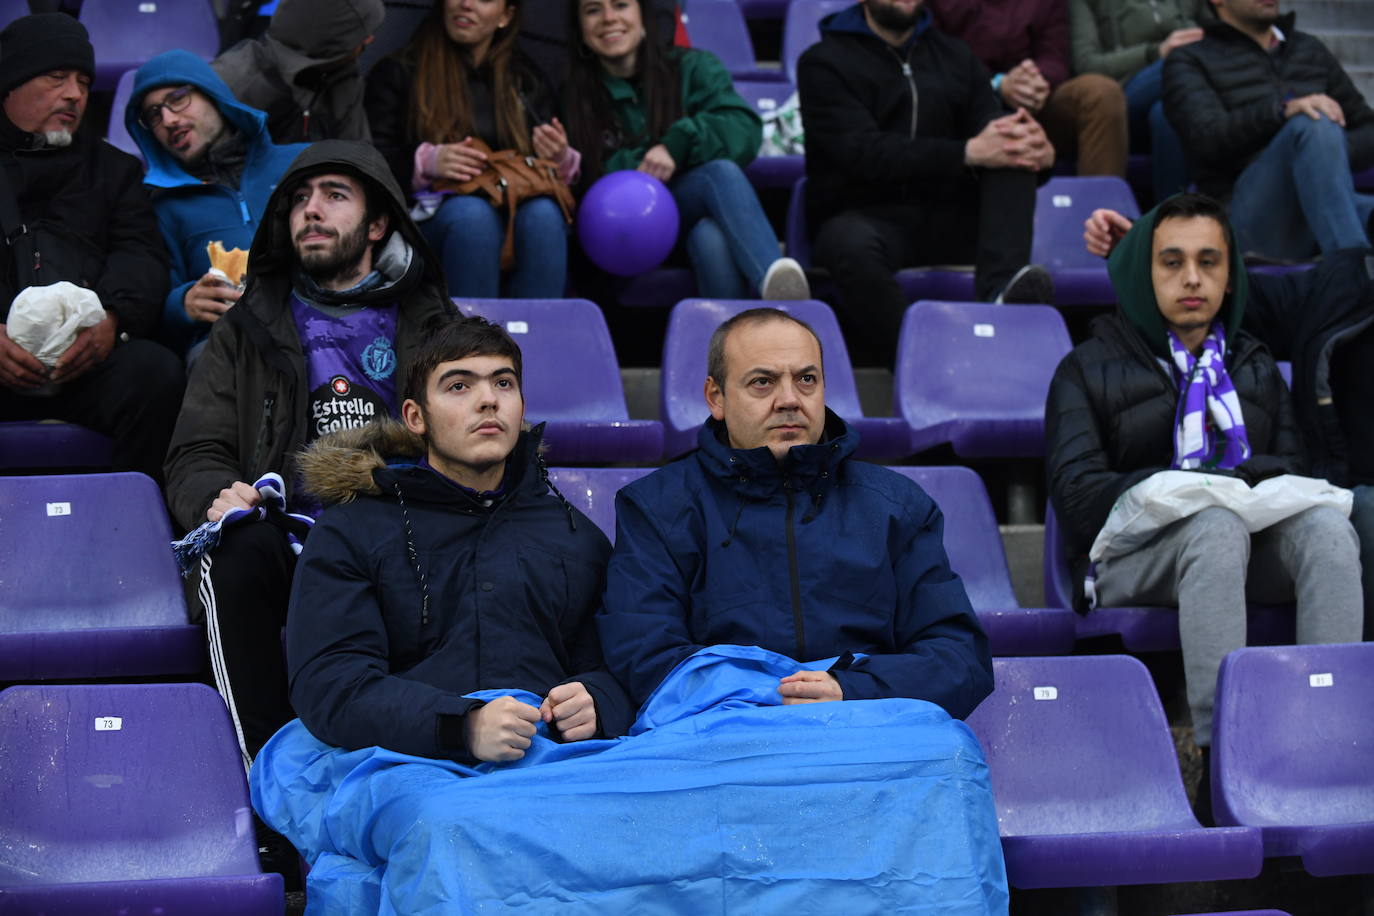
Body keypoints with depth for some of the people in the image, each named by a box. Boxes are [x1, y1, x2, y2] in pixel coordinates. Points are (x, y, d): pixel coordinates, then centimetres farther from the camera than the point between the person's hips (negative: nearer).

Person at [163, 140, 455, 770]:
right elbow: (194, 458, 16)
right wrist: (219, 497, -10)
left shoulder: (429, 324, 23)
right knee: (237, 546, -36)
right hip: (290, 542, 1)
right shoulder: (248, 332, 24)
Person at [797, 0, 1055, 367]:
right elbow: (864, 152, -16)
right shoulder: (824, 63, 0)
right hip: (866, 215, -4)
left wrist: (1037, 151, -19)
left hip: (948, 218, 4)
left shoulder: (955, 57, 17)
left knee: (1015, 148, -19)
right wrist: (968, 153, -26)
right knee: (854, 245, -38)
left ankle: (1000, 287, -39)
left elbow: (994, 138, 7)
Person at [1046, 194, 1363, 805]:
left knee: (1326, 526, -30)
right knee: (1218, 527, -38)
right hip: (1130, 559, -4)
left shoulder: (1254, 367, 24)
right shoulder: (1089, 370, 10)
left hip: (1252, 548, 4)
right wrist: (1209, 486, -12)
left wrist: (1245, 478, -6)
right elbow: (1078, 497, -4)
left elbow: (1292, 473, 19)